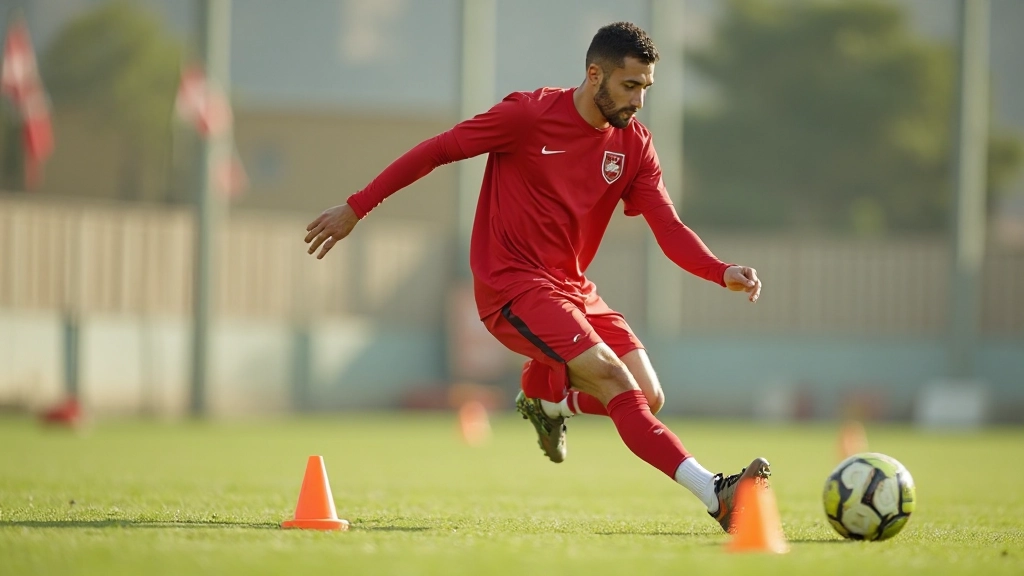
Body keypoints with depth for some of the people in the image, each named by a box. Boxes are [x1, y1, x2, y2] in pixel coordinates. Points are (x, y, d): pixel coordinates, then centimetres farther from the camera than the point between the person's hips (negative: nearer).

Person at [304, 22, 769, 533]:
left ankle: (544, 392, 23)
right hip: (512, 288, -7)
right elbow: (436, 150, -6)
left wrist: (724, 274, -20)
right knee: (617, 383, -23)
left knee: (649, 396, -6)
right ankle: (716, 494, -29)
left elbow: (669, 231, -1)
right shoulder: (529, 115, -13)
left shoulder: (634, 144, 3)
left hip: (572, 288, 7)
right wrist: (356, 208, -4)